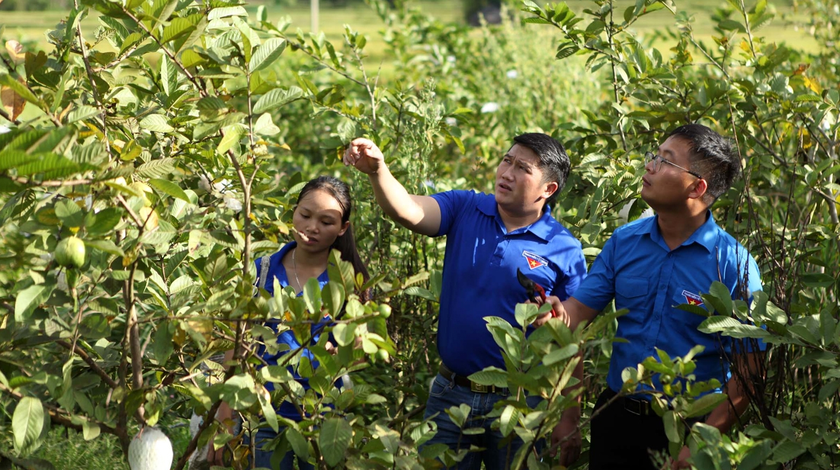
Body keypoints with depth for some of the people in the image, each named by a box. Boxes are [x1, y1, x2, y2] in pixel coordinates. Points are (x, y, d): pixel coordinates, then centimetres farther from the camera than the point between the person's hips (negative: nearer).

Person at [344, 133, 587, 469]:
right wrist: (377, 170, -35)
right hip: (450, 394, 3)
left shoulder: (564, 250, -7)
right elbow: (407, 212, -16)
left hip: (515, 402, -2)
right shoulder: (465, 210, 1)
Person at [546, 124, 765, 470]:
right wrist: (559, 315, -24)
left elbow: (746, 371, -14)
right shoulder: (624, 241, 2)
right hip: (616, 416, 4)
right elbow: (579, 308, 0)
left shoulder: (732, 264, -13)